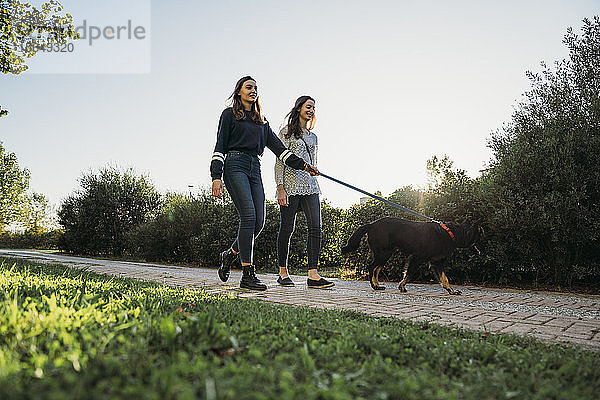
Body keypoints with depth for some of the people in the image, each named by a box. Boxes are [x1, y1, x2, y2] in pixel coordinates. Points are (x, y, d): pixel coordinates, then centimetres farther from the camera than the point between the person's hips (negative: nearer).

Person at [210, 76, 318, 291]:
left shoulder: (261, 121, 25)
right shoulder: (230, 114, 10)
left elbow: (278, 146, 19)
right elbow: (220, 146, 1)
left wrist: (302, 164, 9)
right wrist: (216, 176, -11)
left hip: (254, 169, 6)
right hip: (235, 165, -6)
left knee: (259, 221, -6)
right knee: (249, 215, -19)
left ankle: (230, 254, 19)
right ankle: (247, 275, -15)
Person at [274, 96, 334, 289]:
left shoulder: (312, 136, 22)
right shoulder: (287, 132, 4)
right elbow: (279, 161, -4)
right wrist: (280, 187, -13)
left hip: (310, 186, 6)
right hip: (291, 184, -5)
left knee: (315, 227, -8)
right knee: (287, 228, -2)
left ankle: (313, 275, -9)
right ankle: (283, 273, 11)